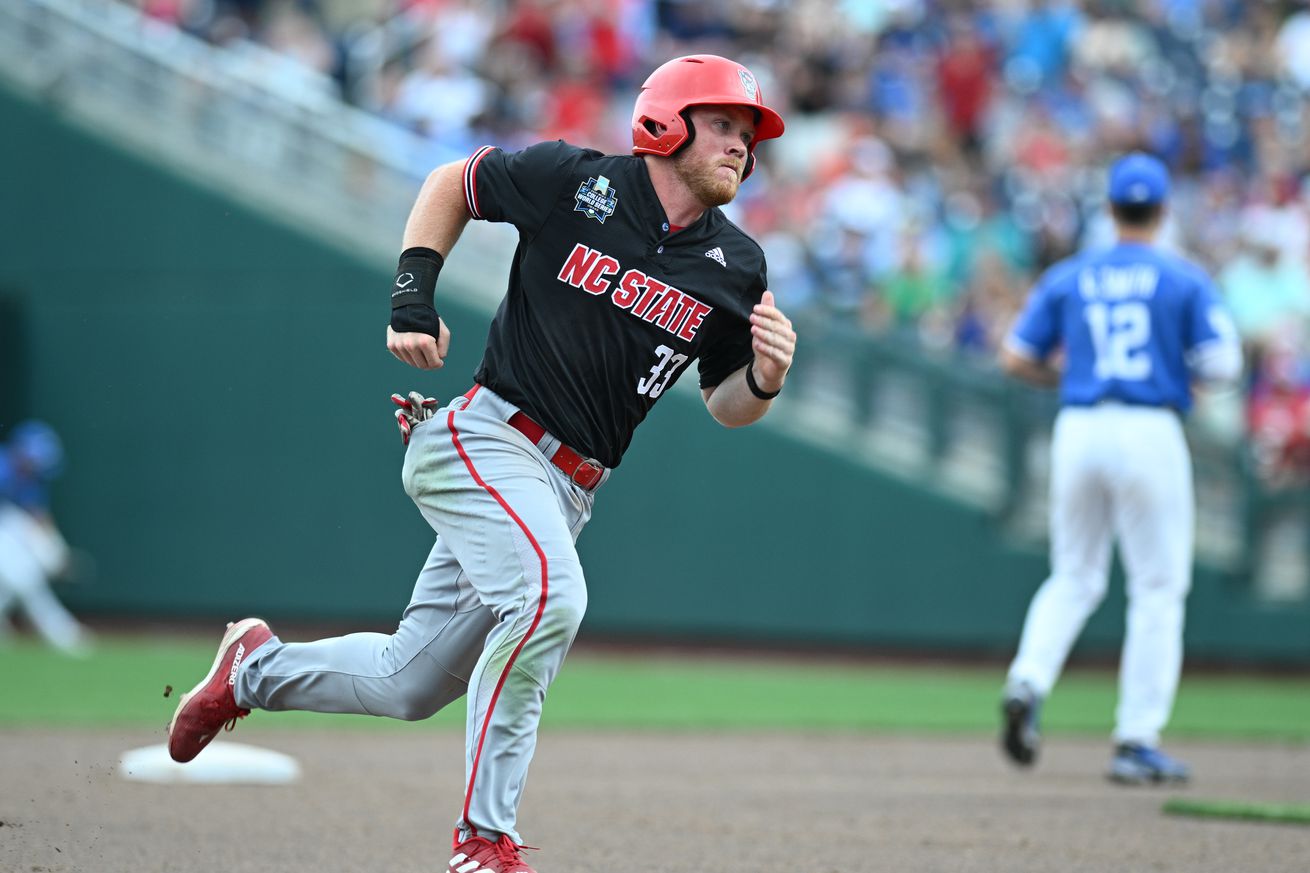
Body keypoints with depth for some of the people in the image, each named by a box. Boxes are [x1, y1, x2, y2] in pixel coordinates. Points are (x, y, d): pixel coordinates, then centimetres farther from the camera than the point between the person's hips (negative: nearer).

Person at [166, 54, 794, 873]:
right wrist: (413, 293, -4)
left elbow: (725, 404, 9)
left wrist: (764, 378, -14)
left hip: (565, 488, 6)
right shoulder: (575, 181, -8)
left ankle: (259, 666, 38)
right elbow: (452, 183, 8)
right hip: (482, 436, -6)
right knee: (548, 592, -32)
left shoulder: (735, 268, 2)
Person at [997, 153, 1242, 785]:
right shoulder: (1185, 280, 1)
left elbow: (1015, 358, 7)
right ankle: (1137, 741, 1)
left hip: (1077, 430, 3)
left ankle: (1027, 685, -7)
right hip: (1150, 433, -3)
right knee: (1158, 589, 4)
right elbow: (1222, 364, -6)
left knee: (1074, 578, 18)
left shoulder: (1067, 278, 9)